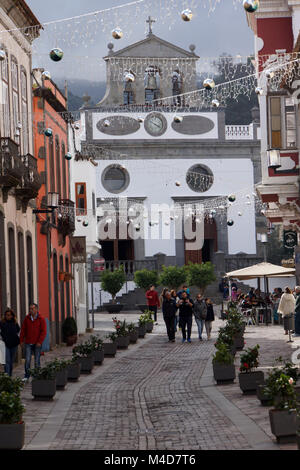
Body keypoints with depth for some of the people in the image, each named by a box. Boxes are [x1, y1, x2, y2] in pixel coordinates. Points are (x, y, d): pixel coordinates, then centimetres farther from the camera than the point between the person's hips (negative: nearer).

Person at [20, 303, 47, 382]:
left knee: (37, 360, 4)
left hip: (37, 343, -2)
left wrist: (39, 342, -15)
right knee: (27, 360, -6)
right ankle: (26, 376, -1)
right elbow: (23, 330, 10)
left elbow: (44, 332, -7)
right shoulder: (27, 318, 5)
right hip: (28, 343, 2)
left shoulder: (41, 319, -4)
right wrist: (21, 340, 4)